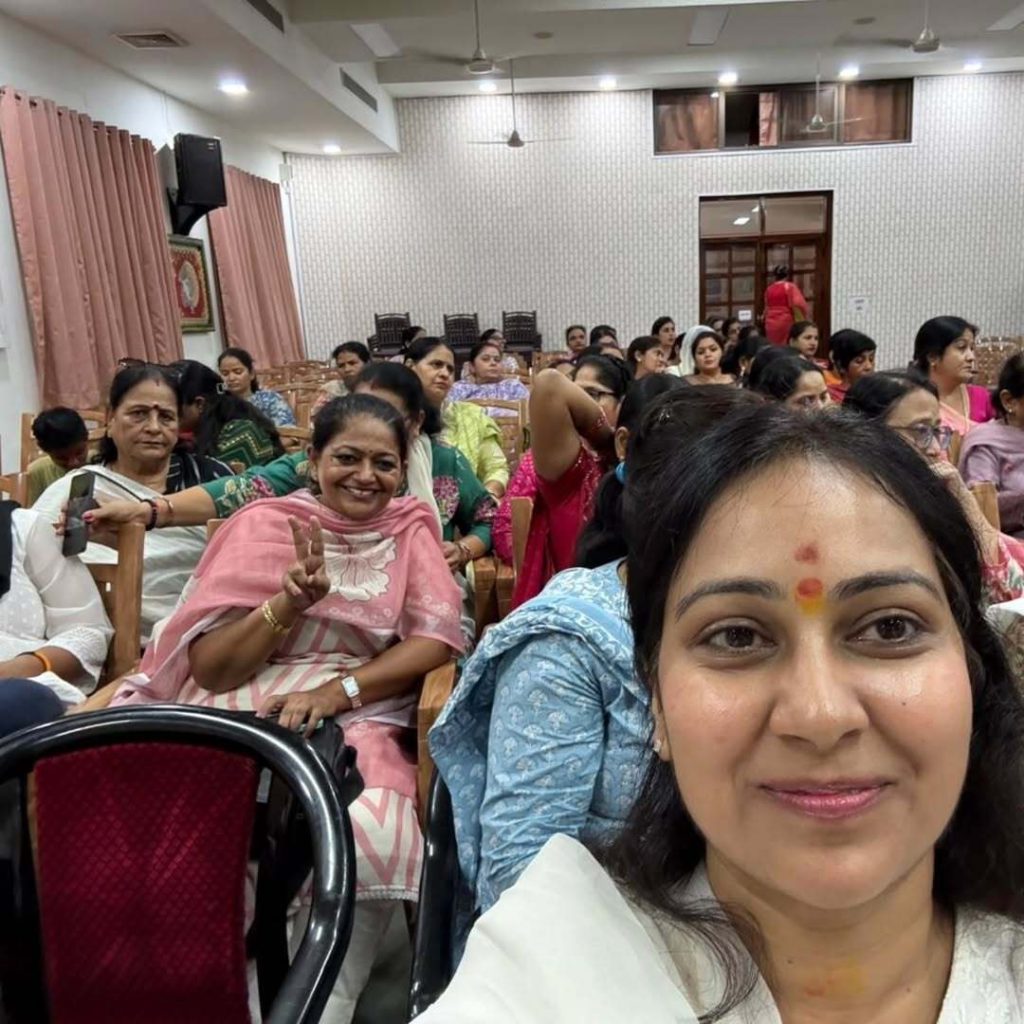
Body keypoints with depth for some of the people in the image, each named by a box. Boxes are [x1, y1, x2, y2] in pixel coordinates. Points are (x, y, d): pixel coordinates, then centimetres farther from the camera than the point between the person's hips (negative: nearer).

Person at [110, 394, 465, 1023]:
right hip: (241, 718, 0)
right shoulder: (265, 525, 4)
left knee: (372, 837, -31)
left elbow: (438, 639, -5)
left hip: (359, 723, 1)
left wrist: (335, 692, -18)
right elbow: (209, 668, -3)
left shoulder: (410, 529, 9)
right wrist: (289, 601, -19)